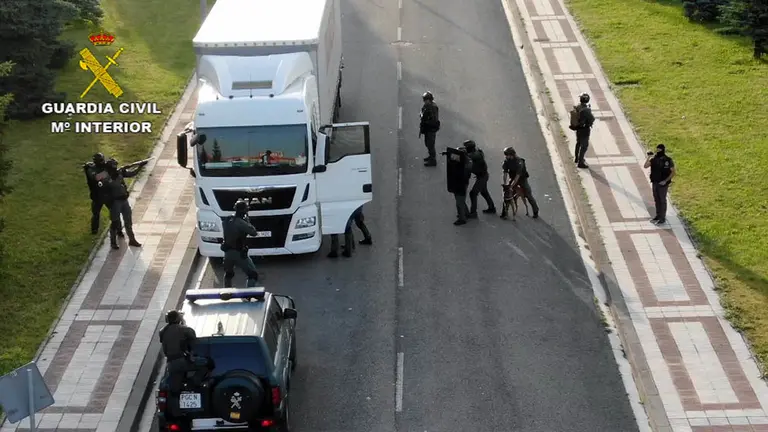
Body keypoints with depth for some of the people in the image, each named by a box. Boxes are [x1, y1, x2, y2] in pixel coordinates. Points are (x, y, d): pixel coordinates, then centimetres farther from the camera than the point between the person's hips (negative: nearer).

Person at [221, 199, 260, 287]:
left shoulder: (227, 220, 2)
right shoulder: (241, 223, -20)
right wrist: (247, 221, -5)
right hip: (239, 254, -7)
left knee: (228, 274, 29)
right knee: (253, 275, -1)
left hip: (227, 253, 7)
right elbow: (254, 232, -16)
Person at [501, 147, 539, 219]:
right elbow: (505, 173, -14)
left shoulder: (519, 162, -31)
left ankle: (536, 211, 18)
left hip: (522, 178, -4)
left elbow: (517, 176, -33)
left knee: (529, 195, 1)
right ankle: (504, 212, 6)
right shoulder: (506, 161, -14)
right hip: (513, 178, 4)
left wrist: (511, 186, -36)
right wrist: (504, 184, -26)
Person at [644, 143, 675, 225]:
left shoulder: (668, 160, -13)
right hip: (654, 183, 5)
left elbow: (673, 172, -10)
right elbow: (645, 166, -9)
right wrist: (648, 157, -21)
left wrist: (666, 181, -17)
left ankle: (663, 218, 10)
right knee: (656, 200, 15)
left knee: (662, 200, 2)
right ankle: (658, 215, 27)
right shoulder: (654, 159, 0)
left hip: (663, 184, -5)